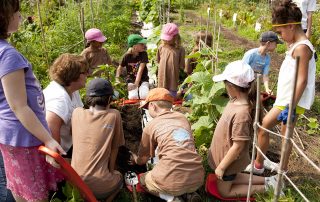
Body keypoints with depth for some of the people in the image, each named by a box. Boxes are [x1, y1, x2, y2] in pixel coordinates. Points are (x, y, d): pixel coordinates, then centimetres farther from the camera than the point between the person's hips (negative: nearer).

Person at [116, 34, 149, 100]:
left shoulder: (143, 54, -11)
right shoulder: (127, 56, -10)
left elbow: (140, 70, -19)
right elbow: (119, 68, 4)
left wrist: (136, 84, -27)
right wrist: (117, 80, -9)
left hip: (143, 80, 0)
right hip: (131, 80, 0)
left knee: (145, 96, -27)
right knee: (133, 97, -27)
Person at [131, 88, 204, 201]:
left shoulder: (151, 125, 2)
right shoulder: (183, 117, 14)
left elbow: (142, 160, 16)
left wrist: (134, 159, 41)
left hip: (172, 181, -5)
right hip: (197, 179, 5)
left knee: (141, 179, 25)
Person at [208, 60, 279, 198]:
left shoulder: (241, 113, -36)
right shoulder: (237, 100, -8)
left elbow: (238, 146, -28)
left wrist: (221, 167, -17)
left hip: (229, 160, -8)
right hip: (224, 153, 8)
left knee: (224, 191, 16)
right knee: (230, 179, 31)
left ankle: (266, 188, 15)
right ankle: (267, 181, 29)